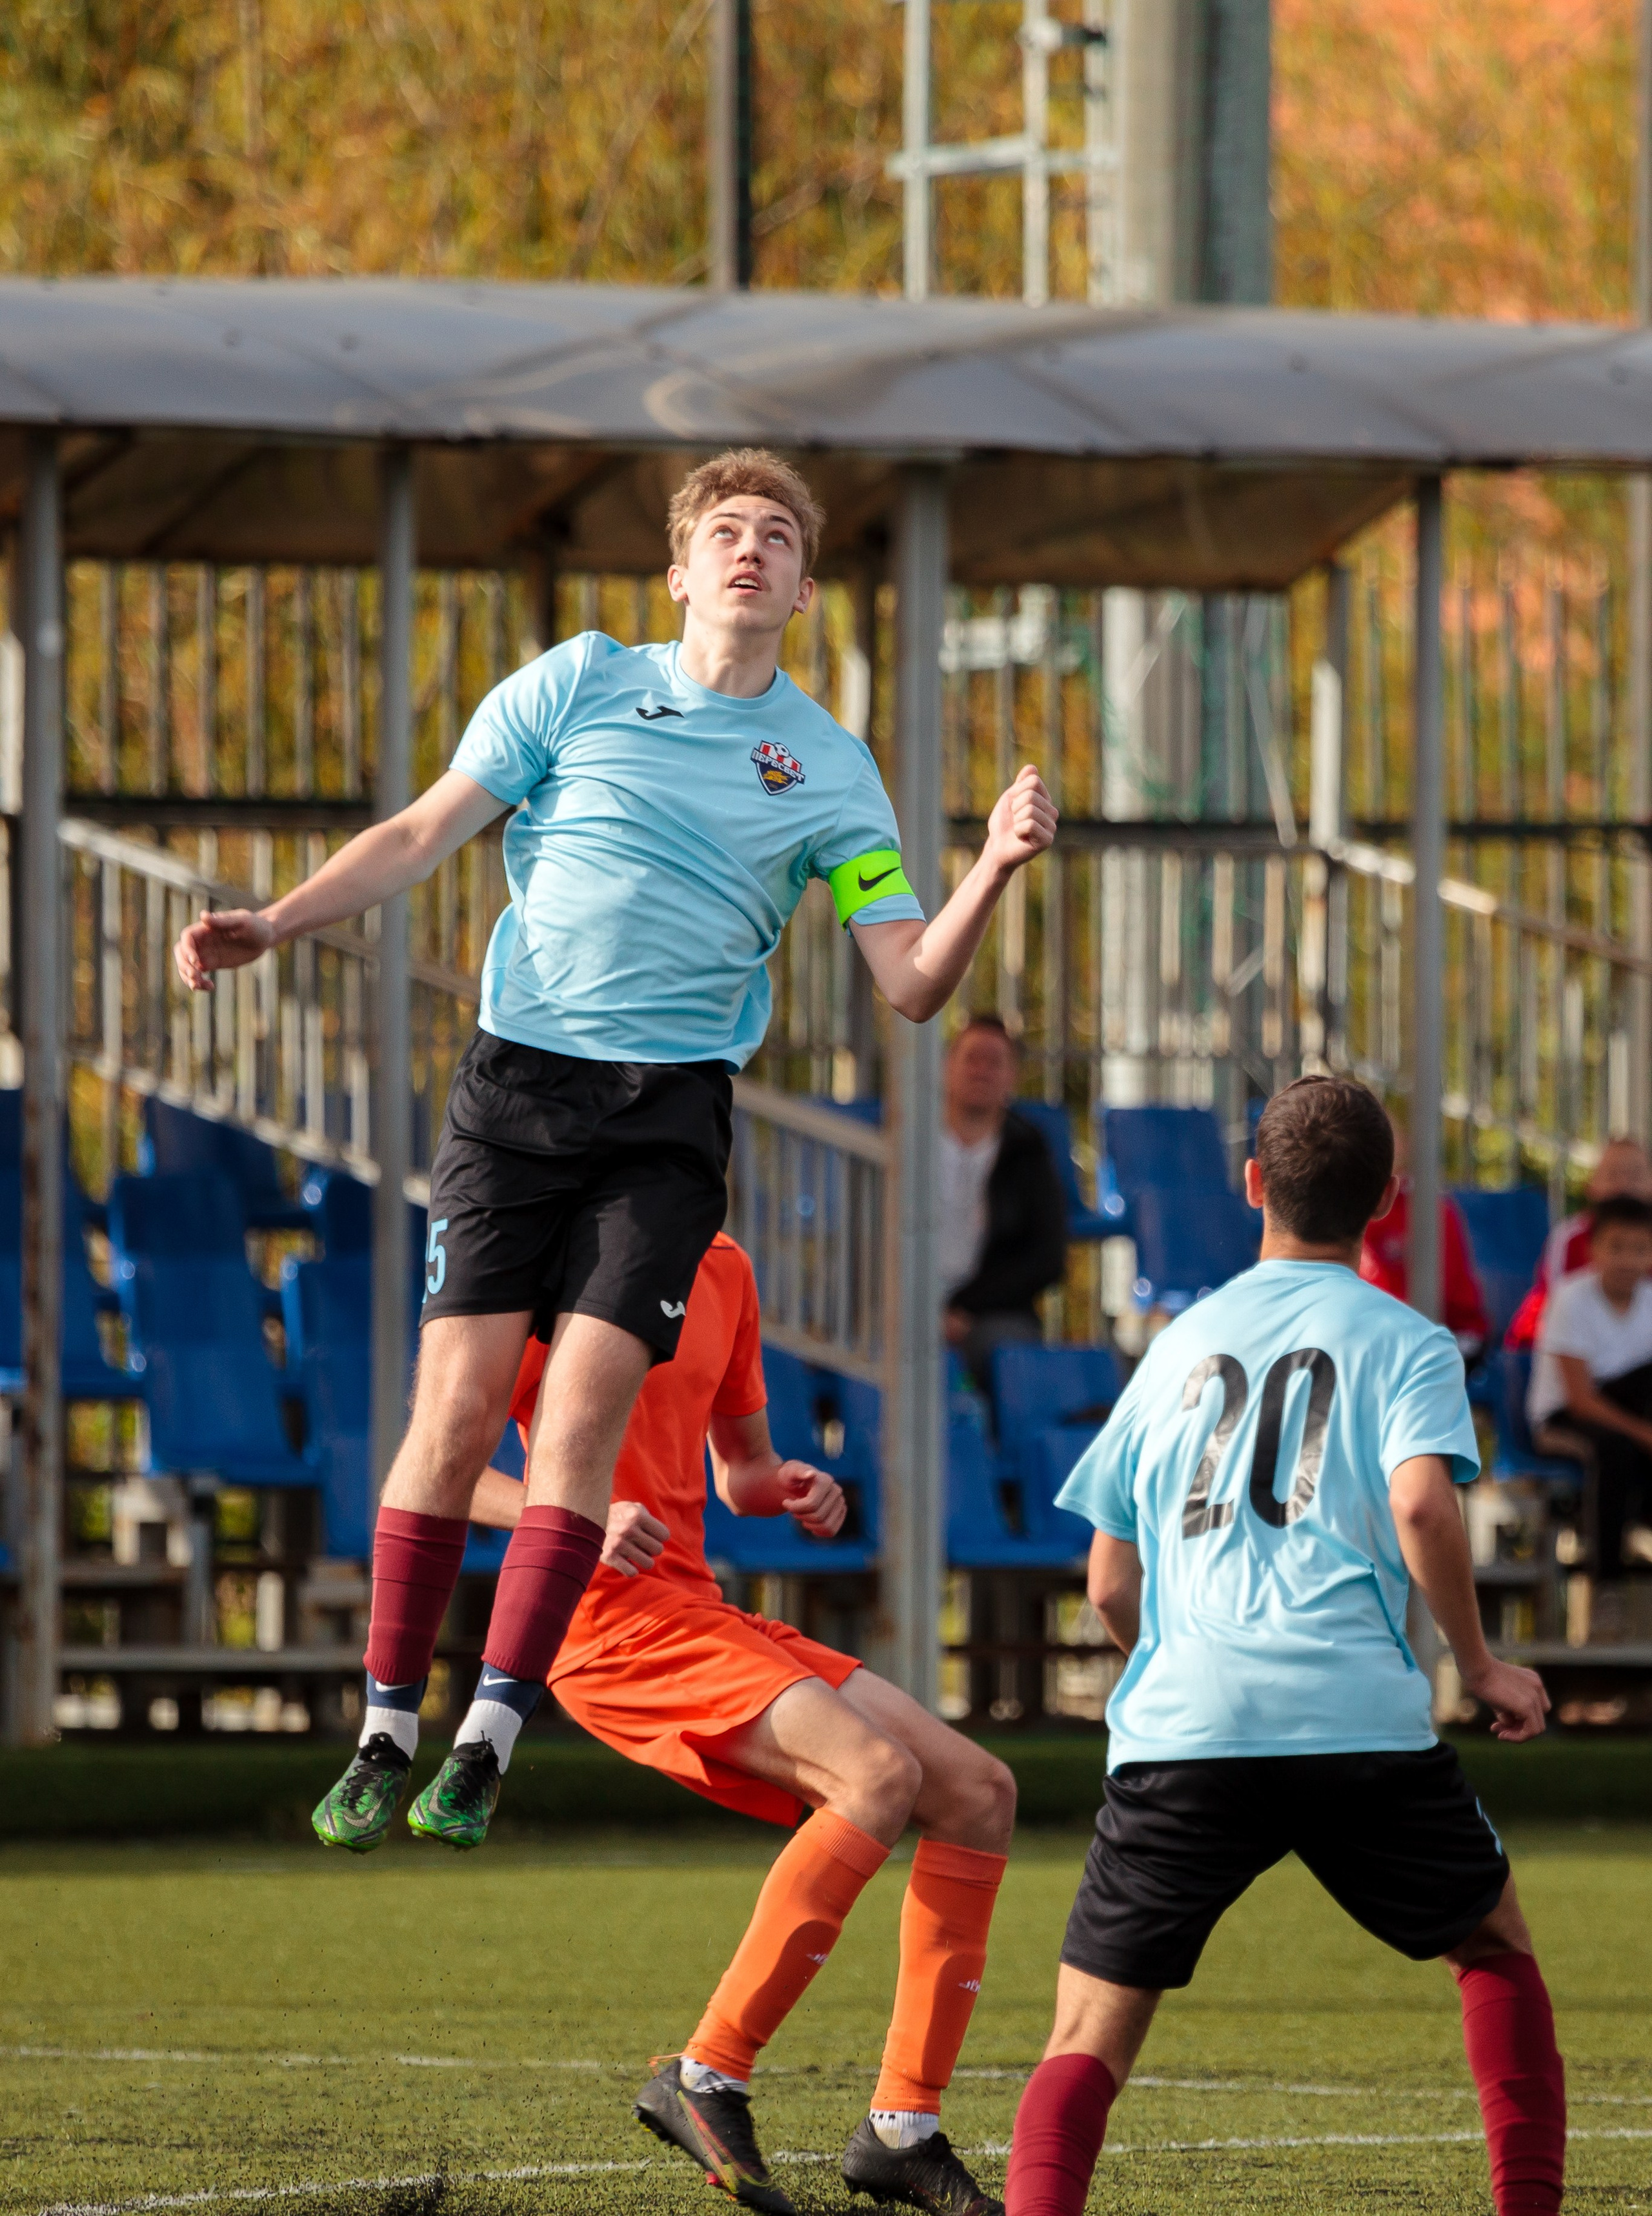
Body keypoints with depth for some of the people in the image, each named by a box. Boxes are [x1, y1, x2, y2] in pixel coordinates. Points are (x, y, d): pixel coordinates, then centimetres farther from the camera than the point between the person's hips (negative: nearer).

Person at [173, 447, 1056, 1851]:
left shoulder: (830, 769, 9)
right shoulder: (581, 684, 8)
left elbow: (911, 984, 6)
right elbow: (424, 836, 6)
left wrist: (995, 870, -11)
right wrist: (271, 925, -5)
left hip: (670, 1110, 0)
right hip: (516, 1084, 0)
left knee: (584, 1413, -13)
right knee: (458, 1404, -7)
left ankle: (491, 1741, -8)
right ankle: (386, 1731, 2)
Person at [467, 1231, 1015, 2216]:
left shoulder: (723, 1269, 18)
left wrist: (793, 1489, 5)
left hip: (701, 1612, 9)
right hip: (615, 1617, -9)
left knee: (979, 1792, 1)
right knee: (879, 1774, -27)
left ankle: (904, 2129, 0)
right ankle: (709, 2078, -23)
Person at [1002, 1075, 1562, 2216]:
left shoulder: (1180, 1345, 21)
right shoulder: (1405, 1342, 10)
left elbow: (1112, 1587, 22)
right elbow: (1422, 1504, -9)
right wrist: (1482, 1669, 3)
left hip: (1180, 1732, 2)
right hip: (1361, 1723, -2)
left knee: (1091, 2032, 2)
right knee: (1501, 1948, 22)